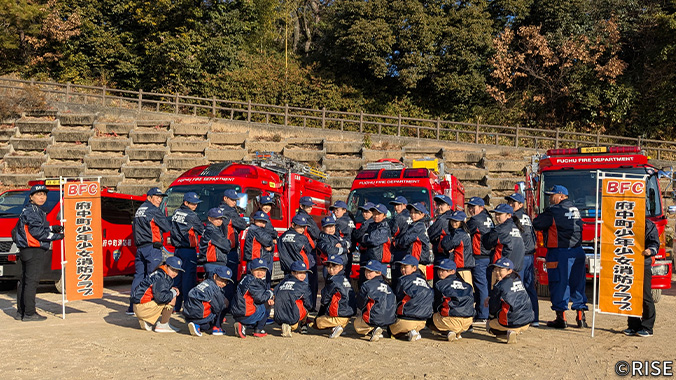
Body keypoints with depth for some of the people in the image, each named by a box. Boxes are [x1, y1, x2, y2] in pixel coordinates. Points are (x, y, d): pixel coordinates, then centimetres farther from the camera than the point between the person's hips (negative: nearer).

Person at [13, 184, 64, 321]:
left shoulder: (28, 210, 20)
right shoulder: (32, 210, -12)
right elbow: (36, 231, -18)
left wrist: (53, 228, 12)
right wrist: (56, 236, -14)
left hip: (26, 250, 11)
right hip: (34, 251, -11)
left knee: (24, 281, 14)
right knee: (31, 281, -8)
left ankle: (20, 312, 21)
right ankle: (29, 313, -5)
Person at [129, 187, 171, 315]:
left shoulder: (139, 210, 17)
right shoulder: (154, 210, -8)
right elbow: (167, 227, -5)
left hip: (140, 247, 8)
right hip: (152, 247, -8)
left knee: (138, 276, 11)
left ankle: (133, 307, 14)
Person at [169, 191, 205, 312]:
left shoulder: (176, 213, 9)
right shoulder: (191, 216, -14)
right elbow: (202, 230, -5)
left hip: (177, 250, 8)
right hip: (189, 251, -8)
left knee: (177, 277, 12)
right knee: (189, 278, -3)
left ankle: (175, 306, 18)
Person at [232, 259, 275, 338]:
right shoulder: (252, 281, -15)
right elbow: (260, 297, -21)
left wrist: (269, 299, -2)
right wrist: (270, 293, -4)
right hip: (244, 315, -9)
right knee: (266, 306, -1)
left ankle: (243, 326, 9)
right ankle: (258, 330, 2)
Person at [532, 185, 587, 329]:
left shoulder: (554, 210, -12)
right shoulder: (575, 209, 12)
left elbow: (537, 224, -12)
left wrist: (541, 217, 10)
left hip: (560, 252, -7)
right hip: (577, 252, 7)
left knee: (559, 284, 1)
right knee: (578, 284, 12)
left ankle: (561, 318, 4)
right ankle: (580, 317, 17)